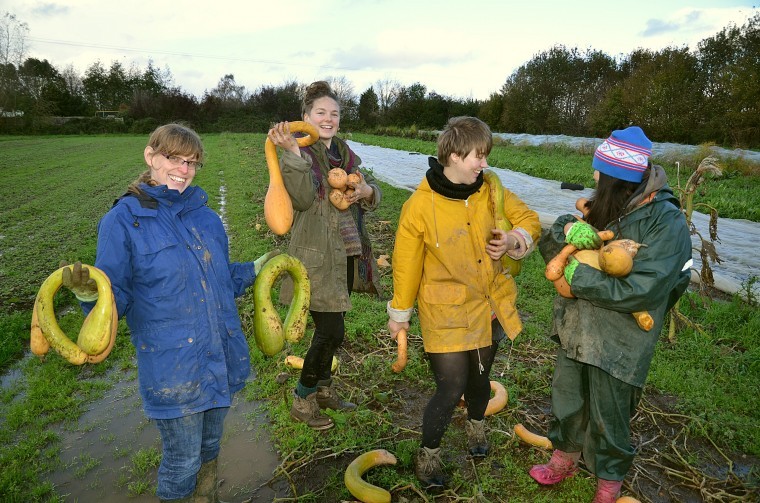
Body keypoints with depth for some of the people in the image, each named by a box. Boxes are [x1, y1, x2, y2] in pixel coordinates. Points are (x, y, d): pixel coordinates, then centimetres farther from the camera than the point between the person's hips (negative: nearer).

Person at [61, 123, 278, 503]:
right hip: (172, 369, -5)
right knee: (183, 461, 9)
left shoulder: (205, 215, 6)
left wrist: (256, 269, 8)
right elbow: (118, 296, -11)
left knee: (209, 448, 24)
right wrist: (91, 294, -30)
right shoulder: (123, 220, -9)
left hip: (222, 358, 5)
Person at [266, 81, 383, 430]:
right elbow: (304, 198, -25)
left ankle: (323, 388, 36)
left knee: (330, 328, 17)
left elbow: (373, 193, 10)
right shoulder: (299, 153, -8)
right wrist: (293, 152, -34)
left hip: (346, 256, 7)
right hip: (317, 257, -7)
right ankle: (302, 399, 15)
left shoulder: (346, 154, 12)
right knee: (331, 331, -6)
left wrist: (367, 190, -12)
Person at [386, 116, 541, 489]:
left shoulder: (489, 189, -4)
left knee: (479, 376, 22)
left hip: (490, 307, 5)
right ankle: (428, 455, 26)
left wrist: (514, 239, -18)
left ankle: (476, 426, 54)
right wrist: (399, 314, 2)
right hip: (447, 313, -4)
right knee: (451, 389, -3)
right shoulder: (419, 206, -17)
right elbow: (406, 264, -8)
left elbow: (528, 219, 6)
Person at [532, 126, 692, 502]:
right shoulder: (604, 208, 0)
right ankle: (564, 460, 48)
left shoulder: (666, 223, -19)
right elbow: (550, 247, 2)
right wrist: (568, 230, -20)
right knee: (567, 402, 22)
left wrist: (580, 275, -22)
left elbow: (641, 291, -26)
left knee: (607, 418, 12)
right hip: (575, 327, 6)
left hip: (617, 343, -6)